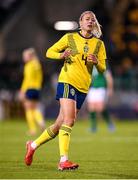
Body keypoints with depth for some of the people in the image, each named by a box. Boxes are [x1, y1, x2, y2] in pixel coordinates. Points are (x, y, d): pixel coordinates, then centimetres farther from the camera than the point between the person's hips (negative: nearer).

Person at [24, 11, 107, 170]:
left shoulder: (99, 44, 12)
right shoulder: (70, 38, 4)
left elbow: (102, 69, 13)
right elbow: (49, 52, 10)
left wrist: (96, 62, -10)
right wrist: (61, 55, -12)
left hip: (83, 87, 5)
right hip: (68, 81, -5)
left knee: (60, 124, 7)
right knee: (69, 120, -21)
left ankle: (33, 145, 28)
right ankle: (63, 160, -26)